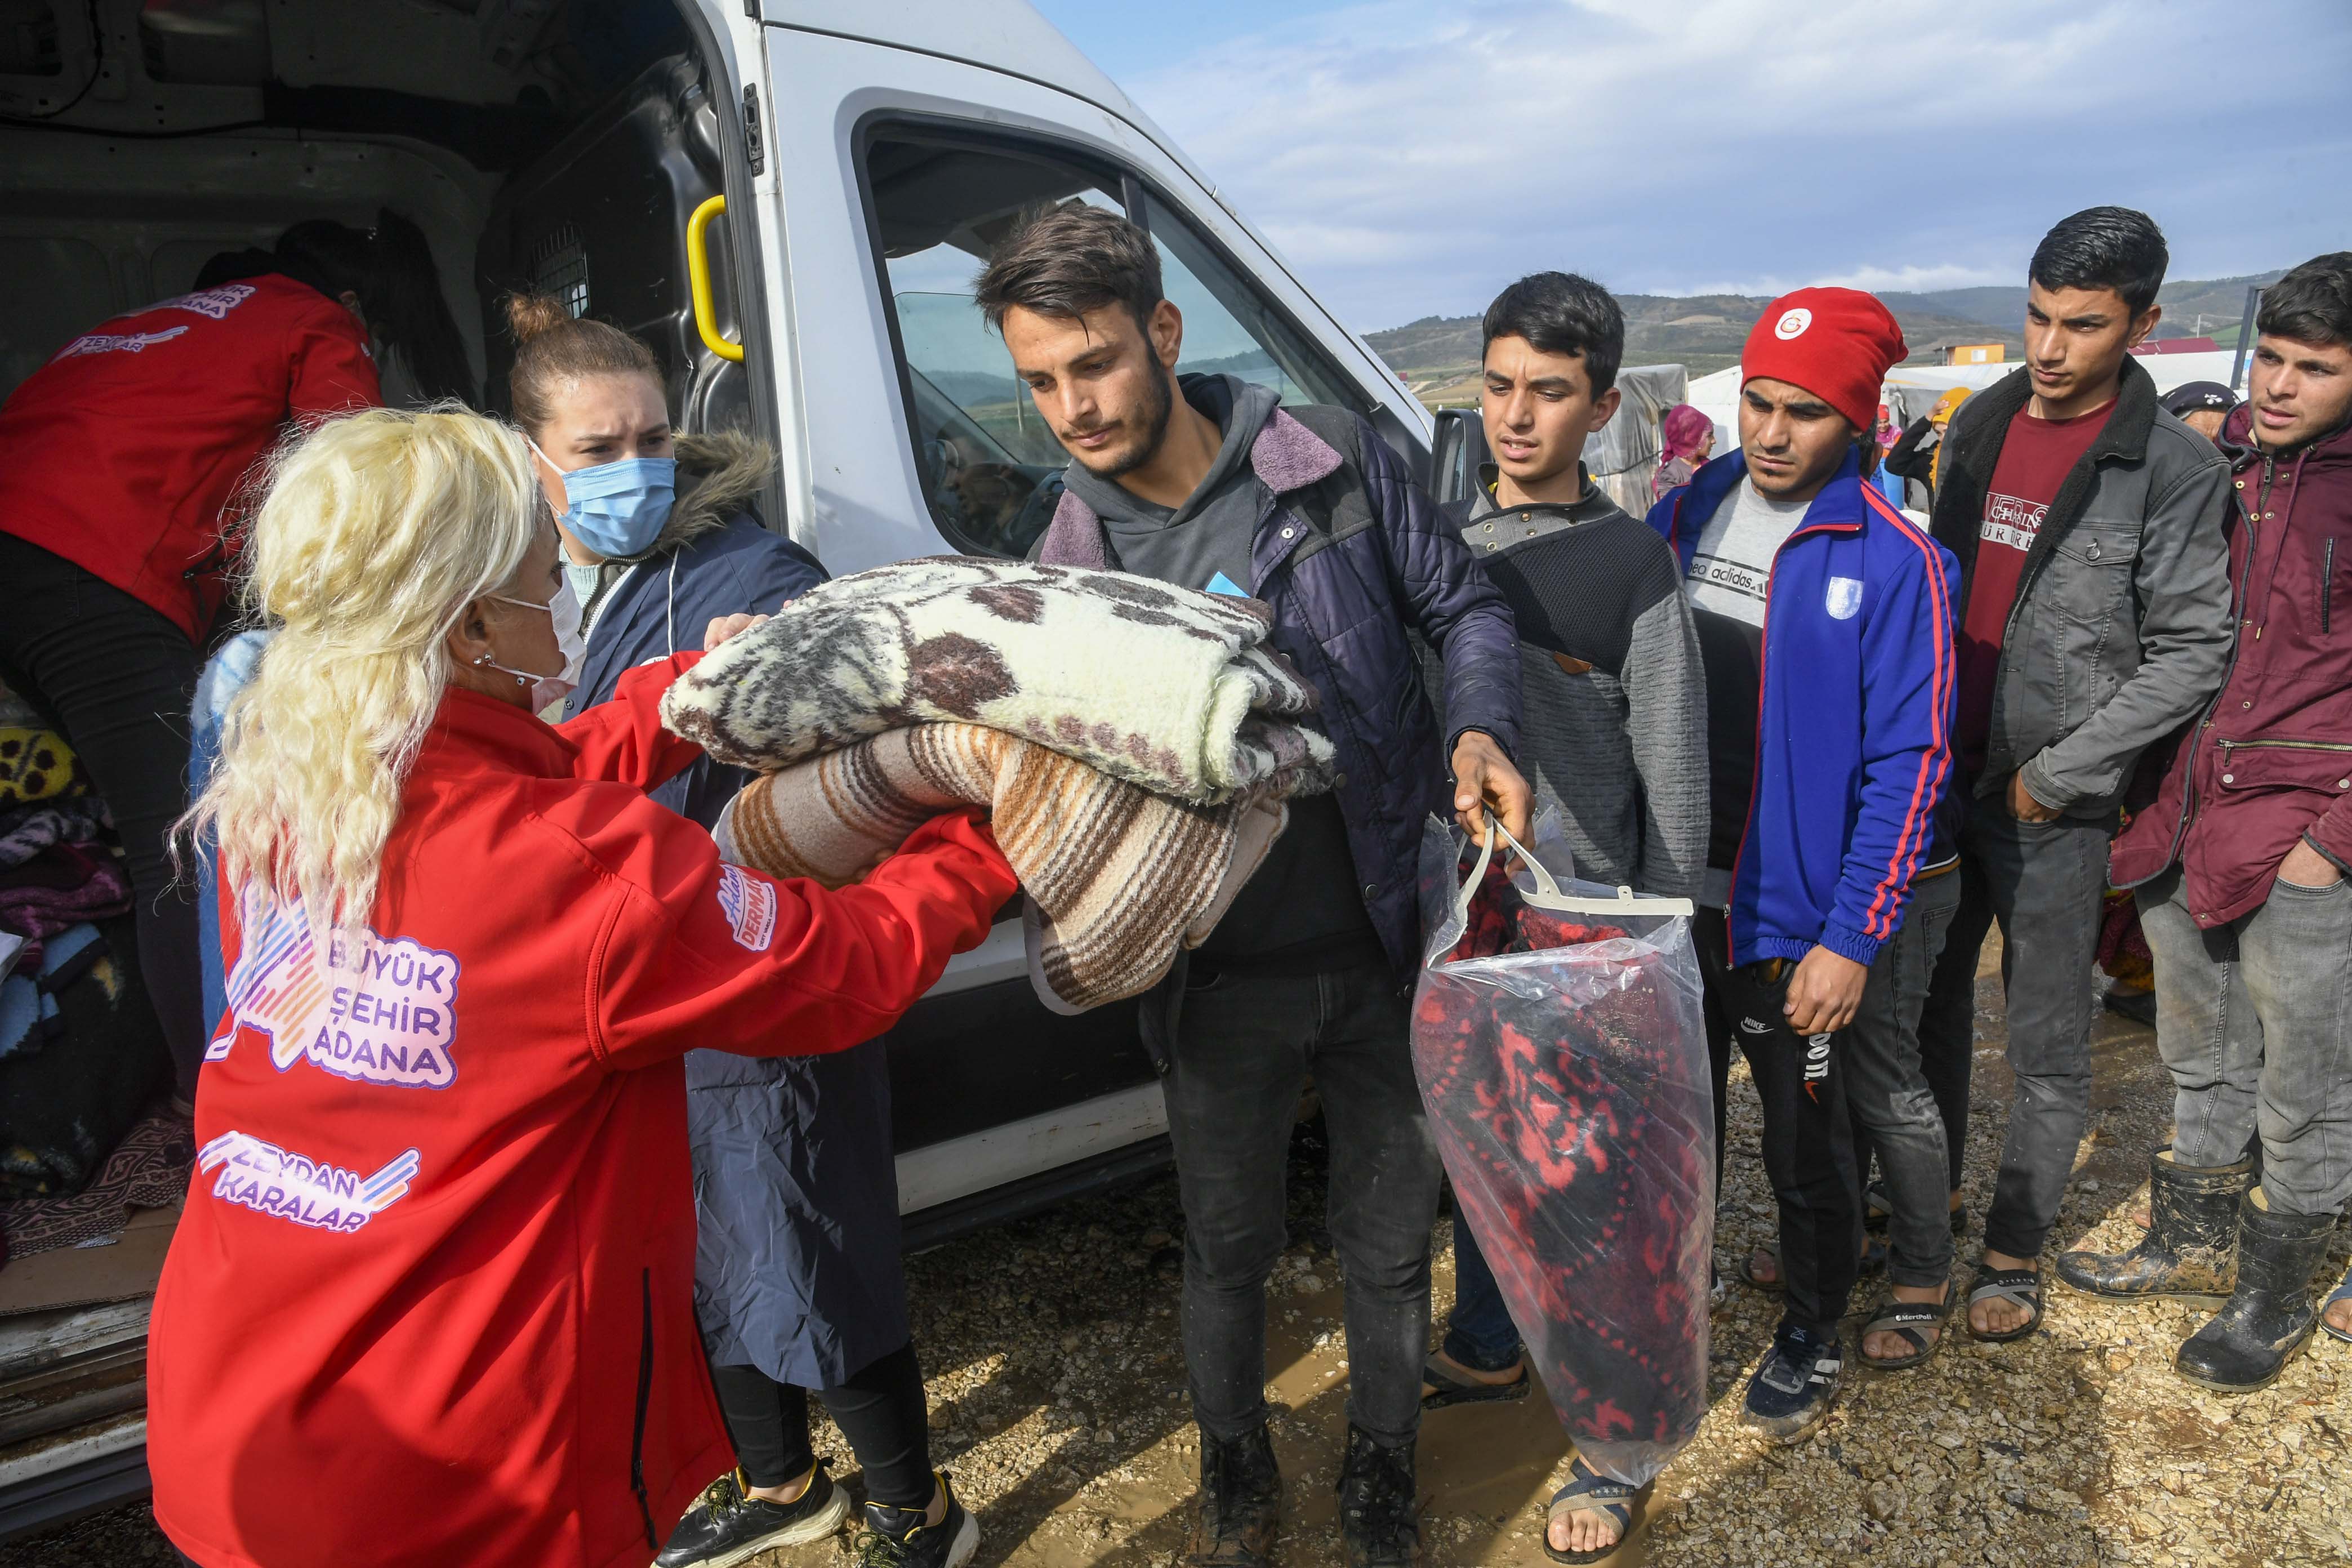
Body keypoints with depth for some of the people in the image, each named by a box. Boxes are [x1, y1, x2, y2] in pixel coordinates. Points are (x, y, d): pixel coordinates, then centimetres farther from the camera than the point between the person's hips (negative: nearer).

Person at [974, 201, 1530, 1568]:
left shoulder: (1332, 461, -8)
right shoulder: (1071, 560, -2)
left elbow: (1465, 606, 3)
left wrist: (1483, 734, -15)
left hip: (1388, 952, -1)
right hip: (1223, 980, 1)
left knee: (1389, 1245, 17)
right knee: (1227, 1249, 19)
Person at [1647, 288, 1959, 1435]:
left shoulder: (1892, 562, -11)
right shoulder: (1686, 515, 3)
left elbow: (1907, 767, -12)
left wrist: (1851, 939, -16)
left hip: (1799, 907, -4)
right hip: (1678, 889, 4)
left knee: (1805, 1130, 10)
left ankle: (1812, 1329, 34)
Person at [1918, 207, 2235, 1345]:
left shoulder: (2172, 468, -9)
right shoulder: (1977, 426, 6)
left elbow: (2191, 653, -10)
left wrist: (2055, 775, -13)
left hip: (2052, 805, -4)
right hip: (1937, 779, 5)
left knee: (2049, 1045, 8)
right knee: (1928, 1007, 15)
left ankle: (2015, 1246, 25)